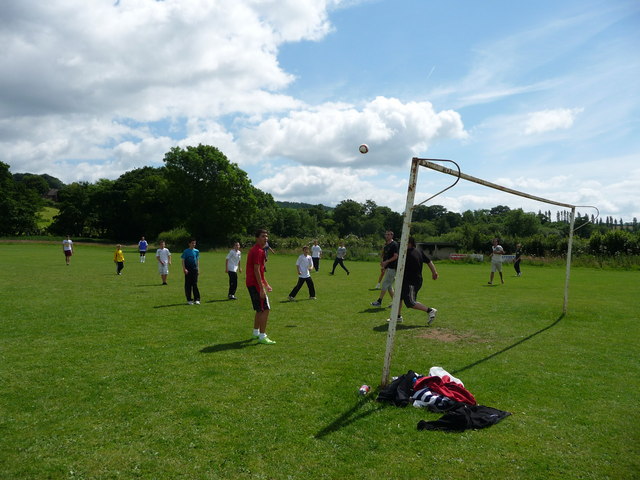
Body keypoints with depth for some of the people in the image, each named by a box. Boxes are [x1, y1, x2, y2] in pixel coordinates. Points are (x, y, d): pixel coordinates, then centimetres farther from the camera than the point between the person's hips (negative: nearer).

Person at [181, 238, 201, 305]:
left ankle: (196, 299, 1)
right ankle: (189, 300, 9)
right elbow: (183, 261, -2)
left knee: (195, 284, 0)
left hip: (194, 269, 2)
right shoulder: (186, 251, -1)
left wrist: (198, 269, 10)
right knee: (188, 285, 2)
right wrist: (184, 269, -13)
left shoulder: (196, 251, 9)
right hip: (188, 270, -2)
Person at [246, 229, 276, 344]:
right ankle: (262, 337, -6)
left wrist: (266, 284, 25)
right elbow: (256, 270, -21)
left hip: (252, 283, 11)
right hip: (256, 284, -11)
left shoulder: (255, 250, 16)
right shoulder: (258, 251, -16)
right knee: (265, 309, -9)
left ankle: (256, 333, 29)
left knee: (260, 310, 19)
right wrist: (262, 288, -23)